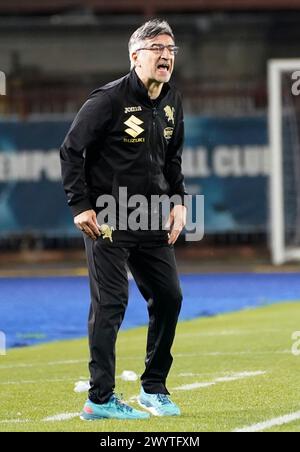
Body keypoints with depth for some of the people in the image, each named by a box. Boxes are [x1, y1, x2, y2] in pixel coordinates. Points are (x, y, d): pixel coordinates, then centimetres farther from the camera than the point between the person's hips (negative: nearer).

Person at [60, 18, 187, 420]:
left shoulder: (171, 102, 9)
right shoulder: (110, 99, -13)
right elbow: (71, 150, -10)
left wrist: (179, 201, 10)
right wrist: (80, 207, -14)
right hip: (108, 219, -7)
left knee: (169, 297, 7)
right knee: (110, 304, -7)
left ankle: (154, 389, 20)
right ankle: (100, 399, -3)